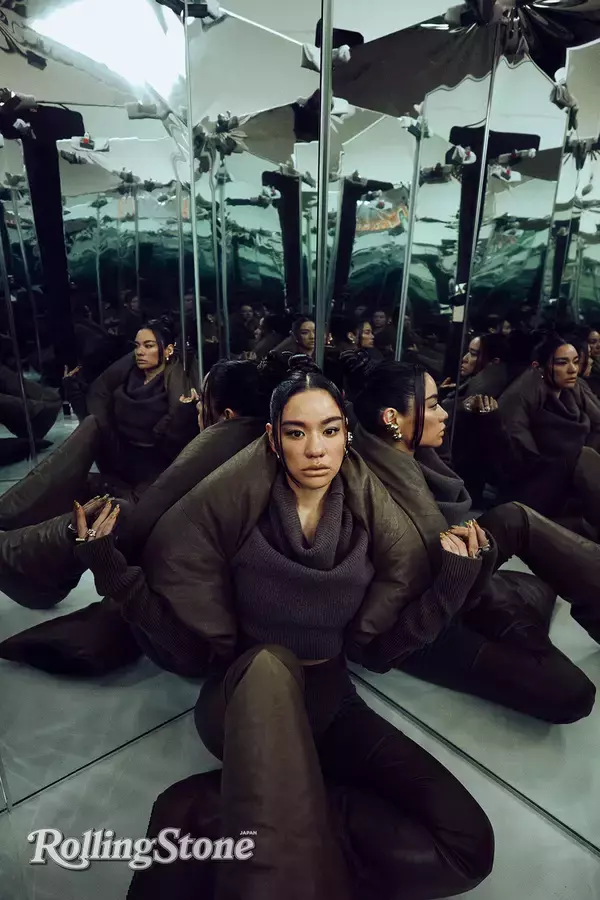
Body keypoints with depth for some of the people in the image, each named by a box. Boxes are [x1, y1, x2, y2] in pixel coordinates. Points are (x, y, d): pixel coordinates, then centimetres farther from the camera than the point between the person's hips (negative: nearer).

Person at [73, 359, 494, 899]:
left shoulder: (368, 509, -6)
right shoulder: (231, 502, -13)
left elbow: (383, 636, -1)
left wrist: (457, 574, -17)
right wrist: (106, 563, -22)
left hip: (327, 699, 4)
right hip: (244, 698, -3)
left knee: (467, 846, -14)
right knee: (268, 664, -39)